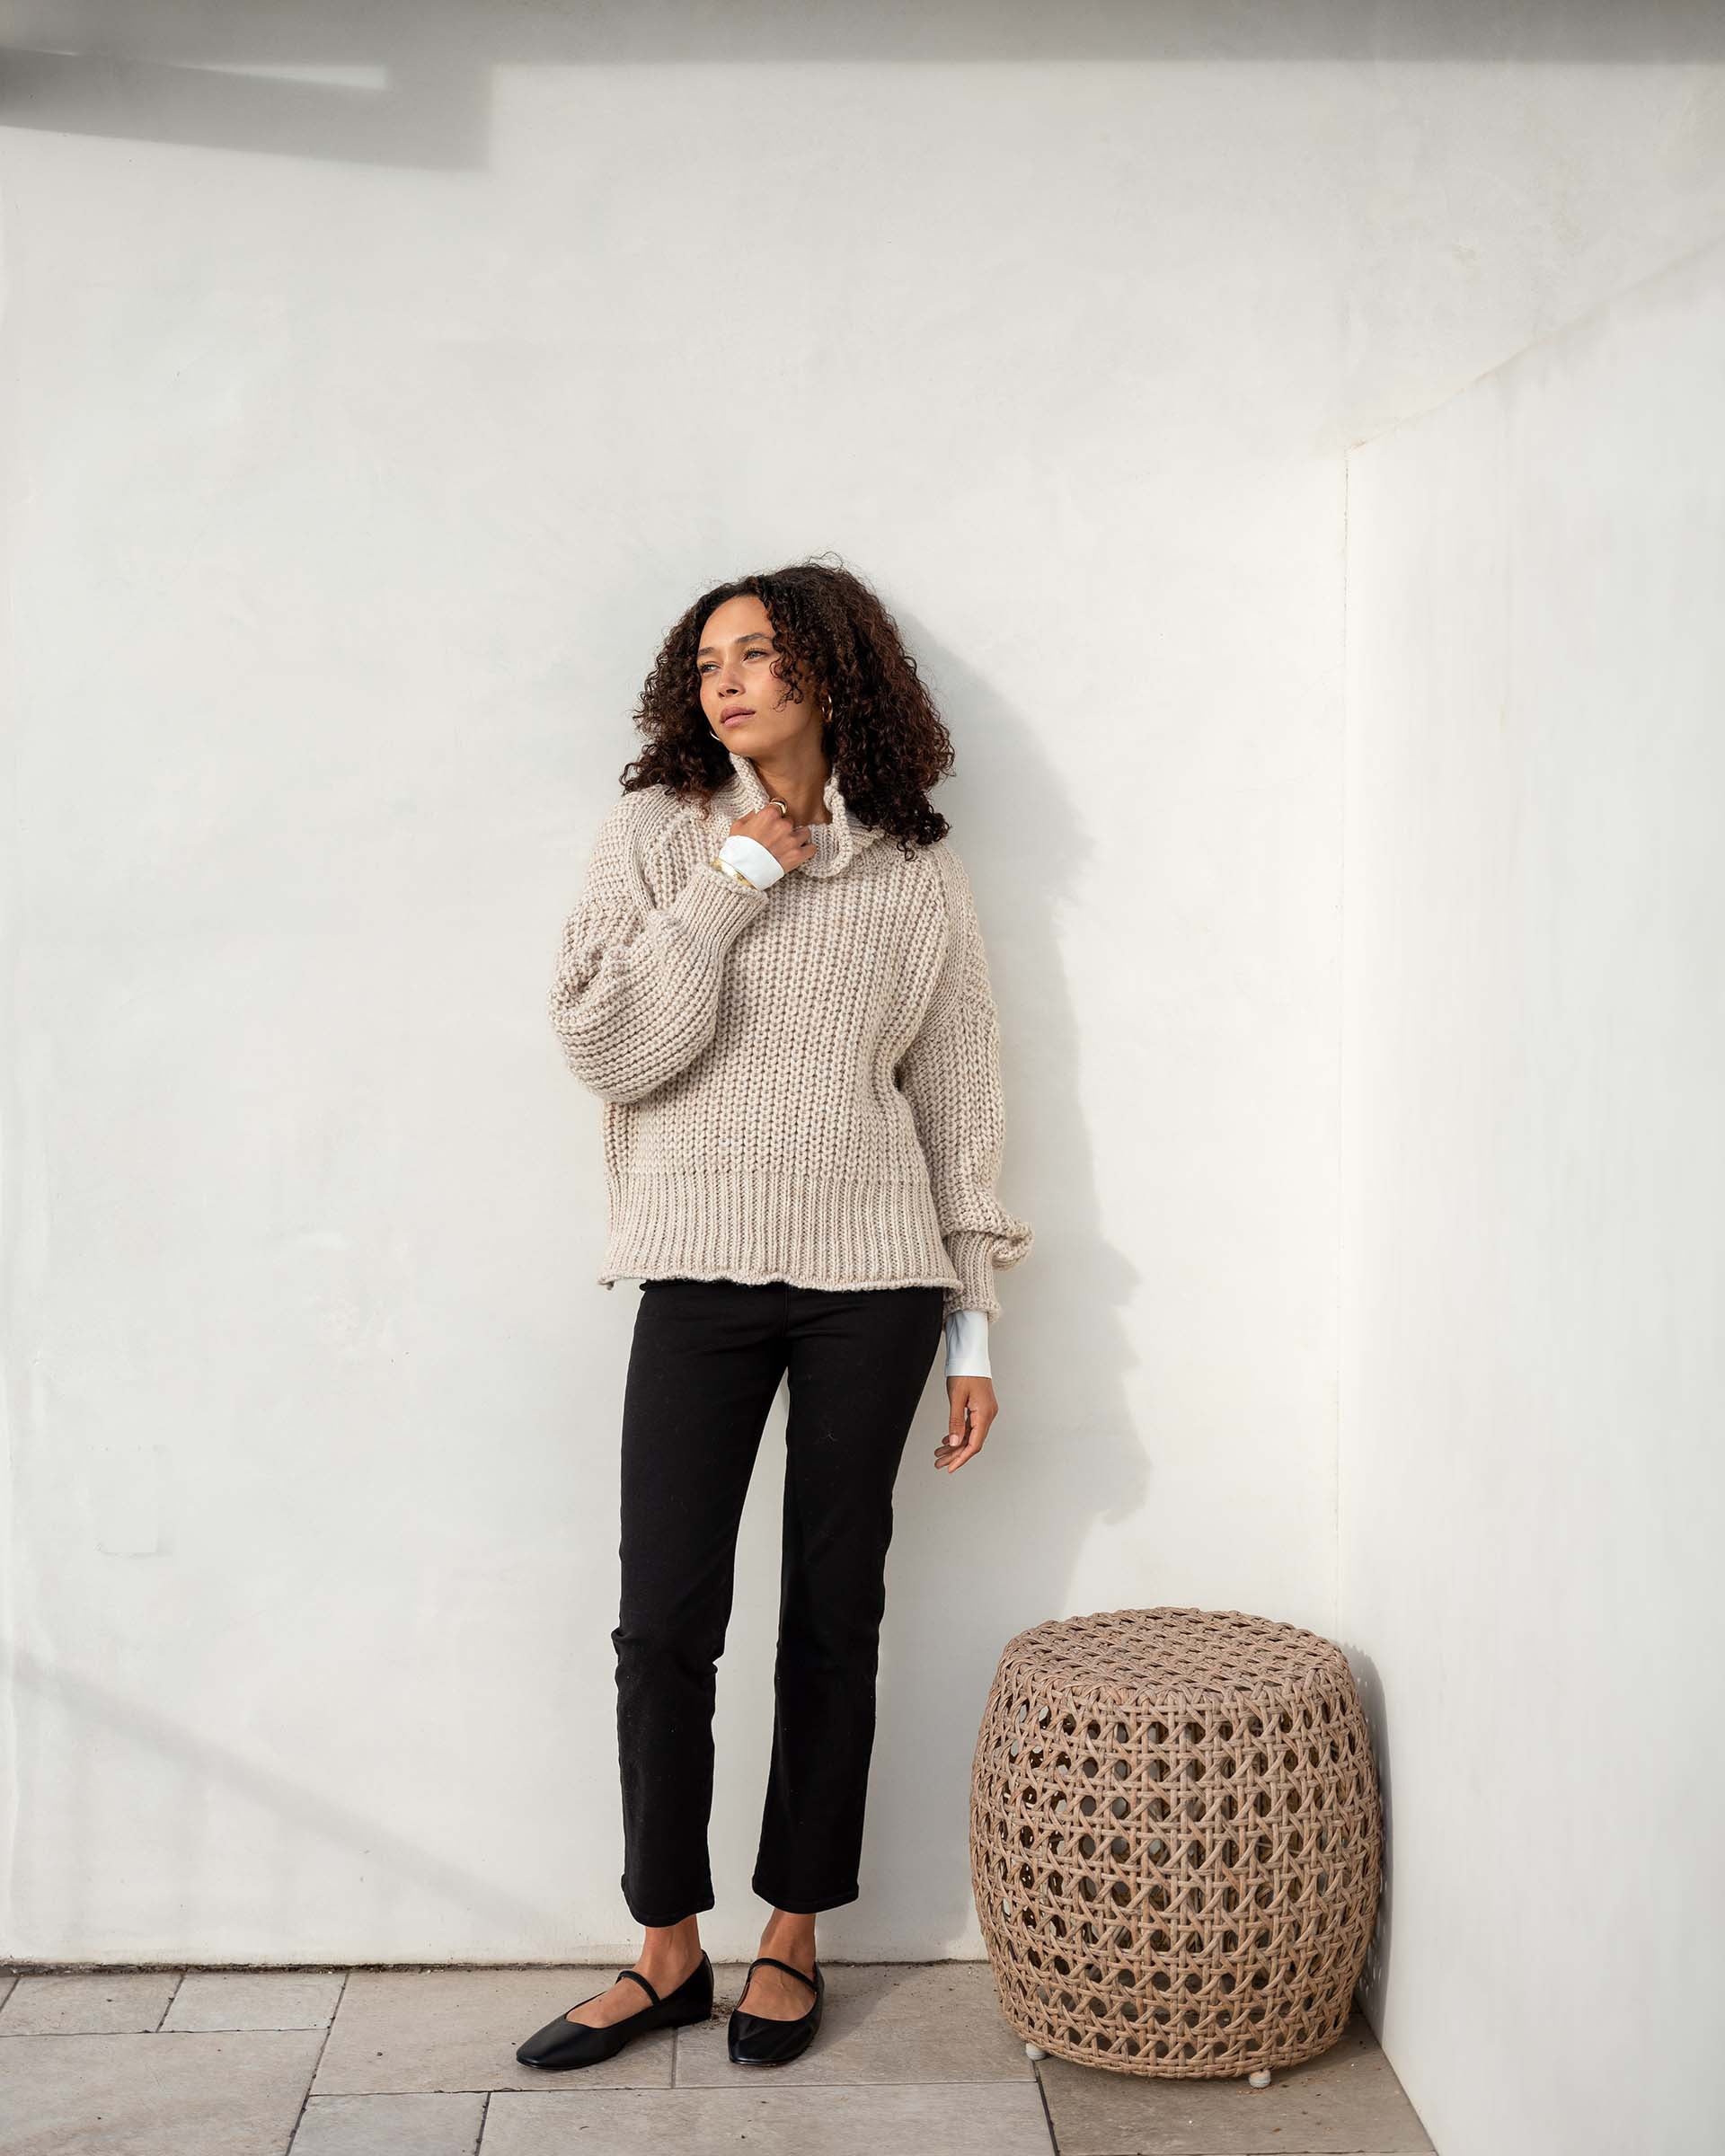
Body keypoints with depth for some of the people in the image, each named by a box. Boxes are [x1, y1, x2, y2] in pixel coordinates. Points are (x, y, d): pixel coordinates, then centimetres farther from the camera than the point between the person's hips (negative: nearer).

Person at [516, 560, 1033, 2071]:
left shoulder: (919, 869, 7)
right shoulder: (657, 834, 4)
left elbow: (960, 1095, 8)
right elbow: (606, 1046, -7)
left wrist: (974, 1326, 6)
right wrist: (728, 883, -10)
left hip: (871, 1275, 1)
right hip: (703, 1266, 0)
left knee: (836, 1610, 7)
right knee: (666, 1617, -2)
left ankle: (794, 1934, 22)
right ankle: (669, 1947, 15)